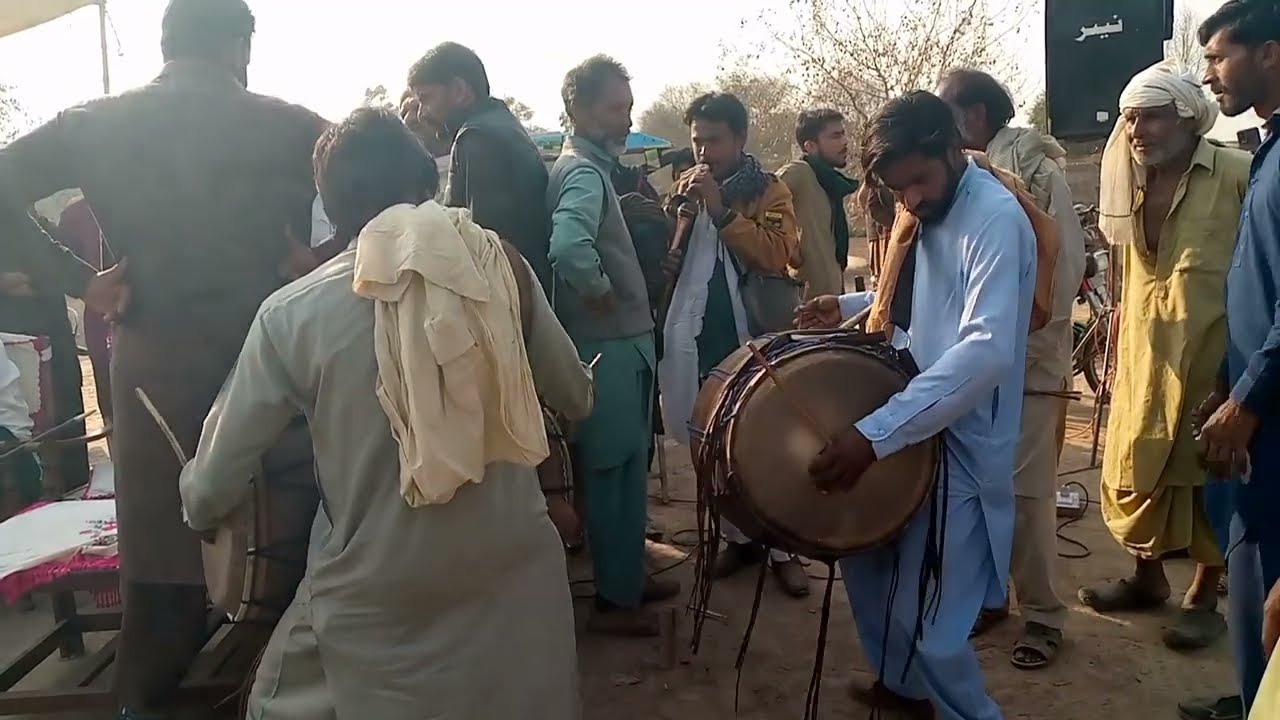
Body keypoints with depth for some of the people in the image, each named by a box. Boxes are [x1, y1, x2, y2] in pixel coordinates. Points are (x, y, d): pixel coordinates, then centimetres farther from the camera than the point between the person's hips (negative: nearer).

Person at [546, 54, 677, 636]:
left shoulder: (588, 166, 14)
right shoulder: (584, 172, -17)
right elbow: (568, 247, -37)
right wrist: (600, 293, -21)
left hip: (620, 342, 10)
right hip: (609, 346, -10)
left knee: (624, 468, 18)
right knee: (614, 471, 1)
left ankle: (629, 576, 32)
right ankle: (614, 599, 14)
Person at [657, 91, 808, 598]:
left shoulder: (768, 191, -3)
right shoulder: (685, 185, 11)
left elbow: (777, 256, -18)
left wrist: (720, 209, -23)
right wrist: (665, 256, -3)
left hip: (755, 340, -4)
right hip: (699, 339, 5)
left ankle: (783, 548, 14)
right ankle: (738, 537, 27)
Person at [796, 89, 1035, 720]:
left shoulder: (995, 218, -21)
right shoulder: (929, 209, 8)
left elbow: (987, 351, -33)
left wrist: (876, 432, -39)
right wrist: (850, 306, 10)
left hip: (958, 441, -9)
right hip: (909, 423, 9)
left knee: (926, 619, -3)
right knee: (864, 558, 19)